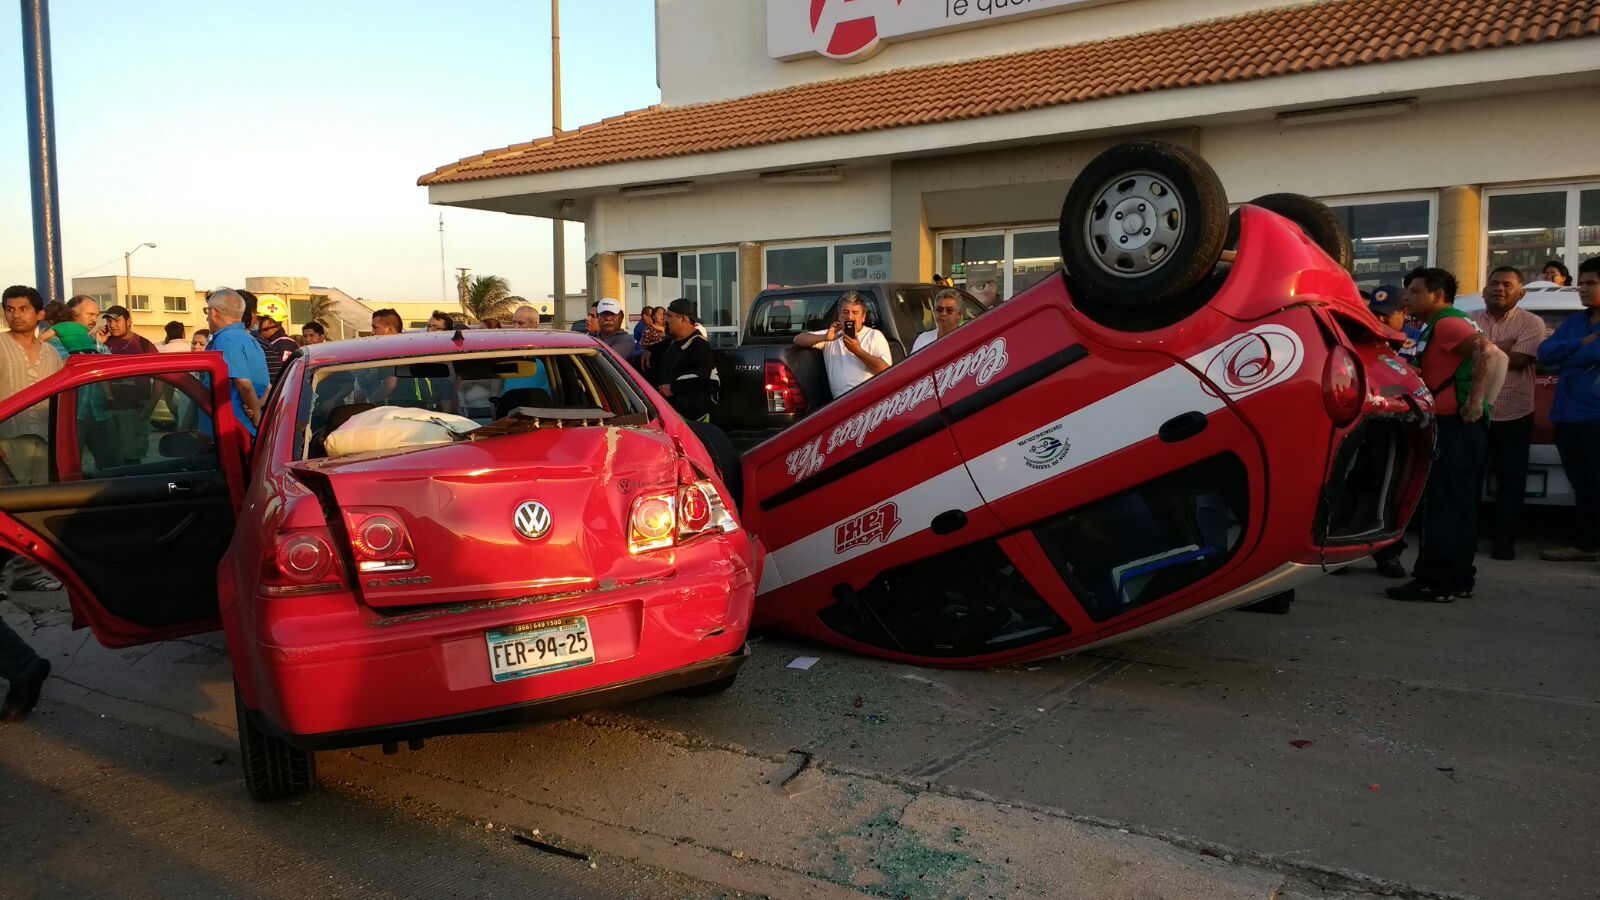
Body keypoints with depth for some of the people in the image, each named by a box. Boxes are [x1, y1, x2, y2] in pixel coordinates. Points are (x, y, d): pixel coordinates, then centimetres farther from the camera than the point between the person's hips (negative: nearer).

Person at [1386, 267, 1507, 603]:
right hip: (1454, 429, 10)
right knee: (1458, 508, 13)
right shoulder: (1438, 327, 20)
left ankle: (1435, 582, -7)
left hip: (1456, 428, -10)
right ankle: (1458, 580, 19)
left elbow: (1488, 352, -26)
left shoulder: (1447, 323, -11)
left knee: (1443, 508, -9)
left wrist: (1475, 402, -25)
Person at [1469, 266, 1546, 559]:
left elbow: (1518, 360, -16)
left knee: (1511, 479, 2)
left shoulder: (1531, 323, -2)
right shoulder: (1469, 321, 5)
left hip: (1514, 416, -1)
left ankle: (1503, 538, 10)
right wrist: (1501, 347, -14)